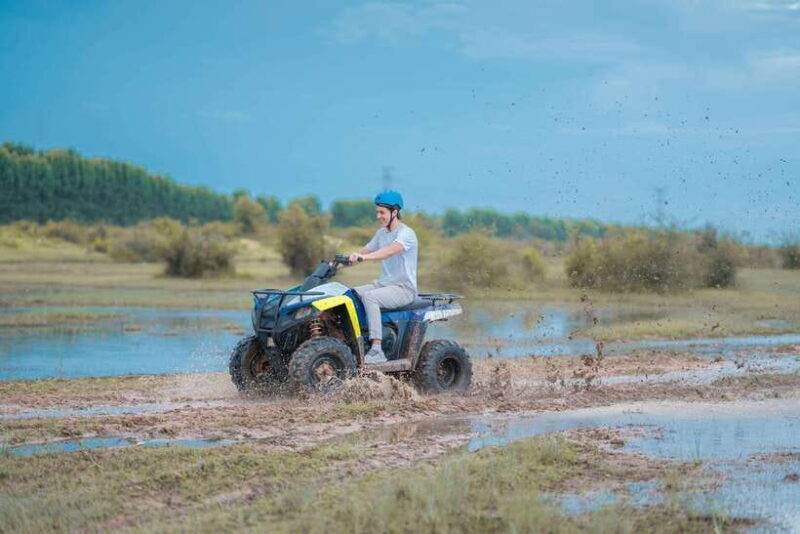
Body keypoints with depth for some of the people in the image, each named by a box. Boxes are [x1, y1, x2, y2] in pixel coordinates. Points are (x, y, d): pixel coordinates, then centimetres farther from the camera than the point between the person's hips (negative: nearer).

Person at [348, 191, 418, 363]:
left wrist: (363, 257, -46)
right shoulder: (381, 233, 16)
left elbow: (390, 251, -31)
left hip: (404, 289, -8)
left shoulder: (406, 234, -12)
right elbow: (364, 251, 15)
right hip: (383, 284, 8)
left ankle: (377, 350, -37)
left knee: (369, 297, -33)